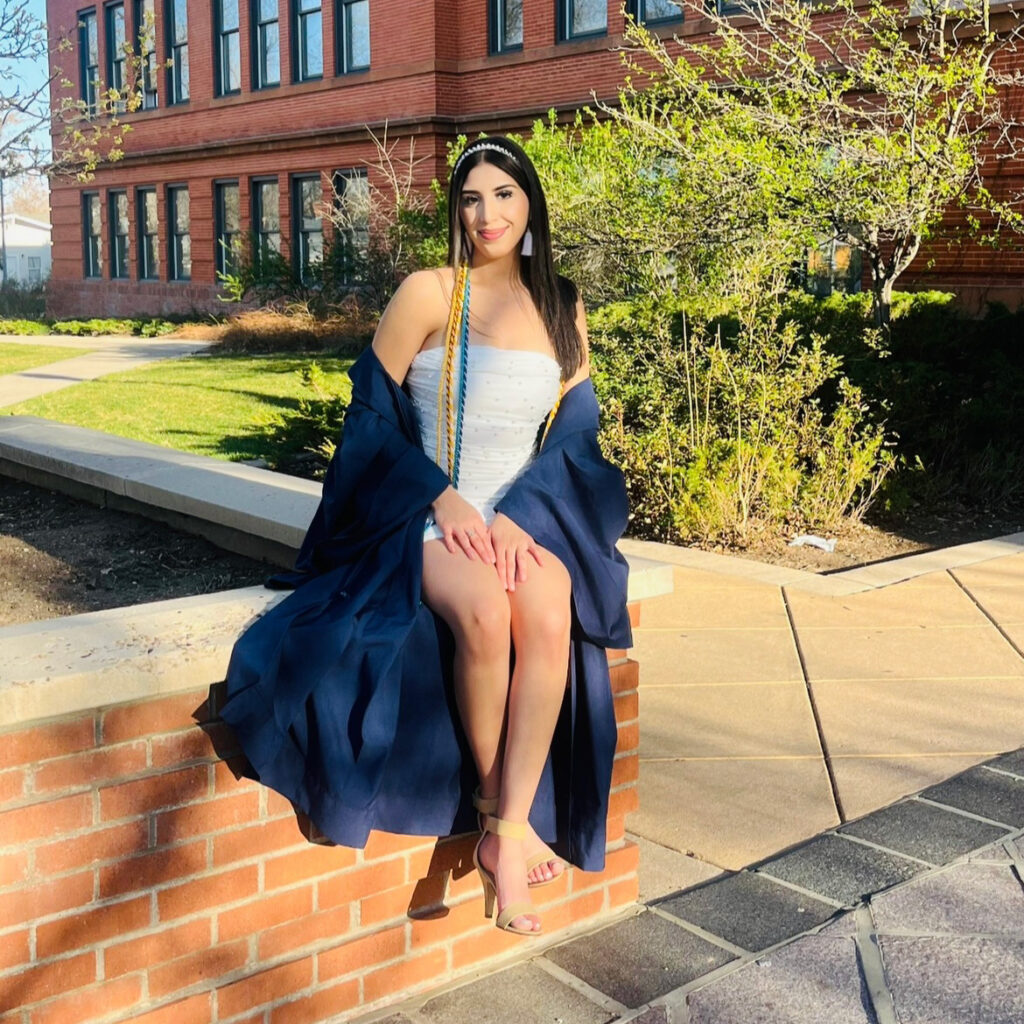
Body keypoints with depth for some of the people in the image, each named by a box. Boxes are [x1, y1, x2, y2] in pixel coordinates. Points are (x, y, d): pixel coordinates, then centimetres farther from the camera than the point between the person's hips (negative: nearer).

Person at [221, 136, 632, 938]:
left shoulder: (562, 310, 12)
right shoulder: (427, 292, 0)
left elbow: (575, 433, 8)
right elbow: (374, 413, -2)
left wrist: (518, 514, -9)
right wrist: (444, 499, -13)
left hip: (523, 515, 3)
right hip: (426, 511, -3)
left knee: (551, 618, -31)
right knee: (483, 610, -35)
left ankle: (508, 834, -23)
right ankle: (494, 805, -12)